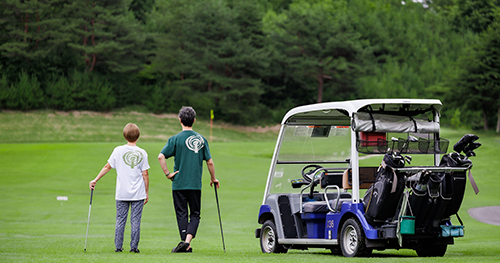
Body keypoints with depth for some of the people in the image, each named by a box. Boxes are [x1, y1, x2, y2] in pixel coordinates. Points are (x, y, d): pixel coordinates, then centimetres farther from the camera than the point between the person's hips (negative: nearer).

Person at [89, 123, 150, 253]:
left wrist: (95, 180, 16)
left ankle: (118, 246, 7)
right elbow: (145, 175, -1)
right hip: (138, 193, -1)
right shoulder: (142, 153, -2)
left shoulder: (118, 150, -1)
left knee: (120, 220, 7)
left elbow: (107, 167, 5)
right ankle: (134, 247, 2)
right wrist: (147, 193, 8)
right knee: (135, 220, 3)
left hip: (121, 193, 1)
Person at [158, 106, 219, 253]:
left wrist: (167, 174, -5)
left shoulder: (176, 139, -4)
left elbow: (161, 156, -14)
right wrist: (213, 179, 18)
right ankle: (187, 241, -10)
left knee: (182, 214, 5)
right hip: (196, 184, 1)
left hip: (179, 184, -1)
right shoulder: (201, 139, 3)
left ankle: (185, 244, 4)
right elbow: (210, 162, 5)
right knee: (195, 214, 8)